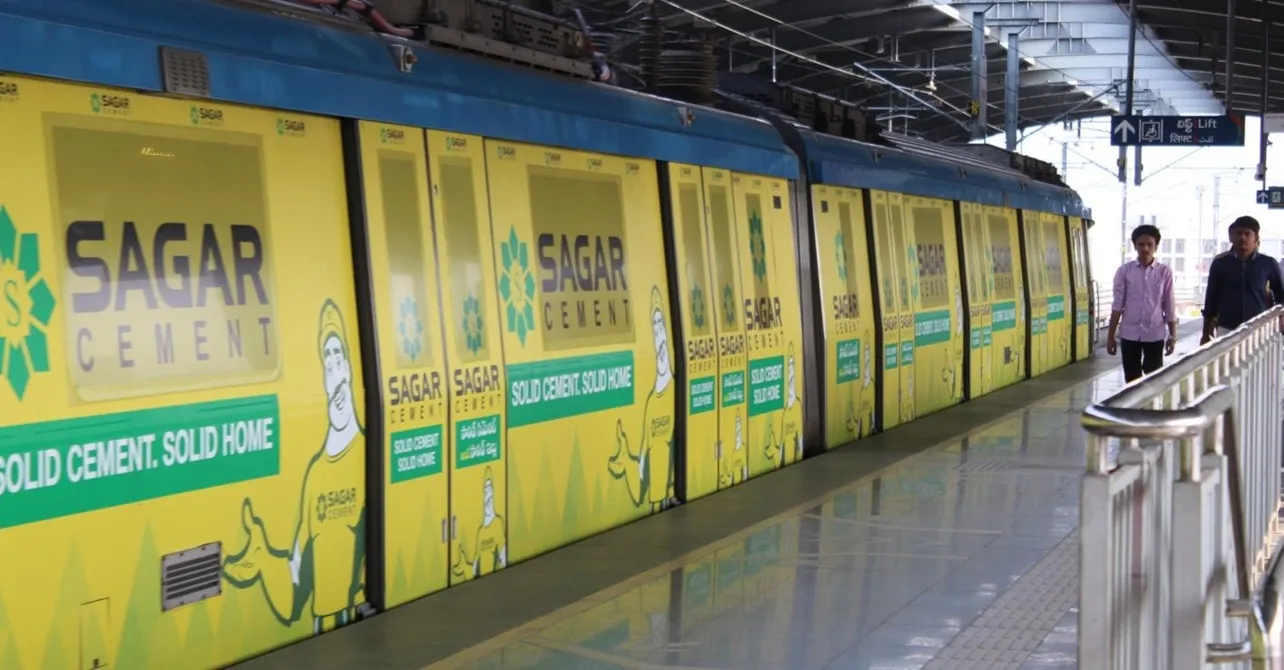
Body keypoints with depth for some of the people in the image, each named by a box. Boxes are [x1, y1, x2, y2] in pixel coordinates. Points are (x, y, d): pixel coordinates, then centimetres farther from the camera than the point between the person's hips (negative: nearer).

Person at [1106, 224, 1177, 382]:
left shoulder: (1164, 272, 1)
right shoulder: (1124, 271, 0)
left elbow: (1169, 307, 4)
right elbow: (1118, 305, 2)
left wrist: (1172, 336, 3)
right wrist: (1111, 335, 1)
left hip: (1155, 334, 0)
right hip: (1129, 334, 0)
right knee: (1131, 380, 5)